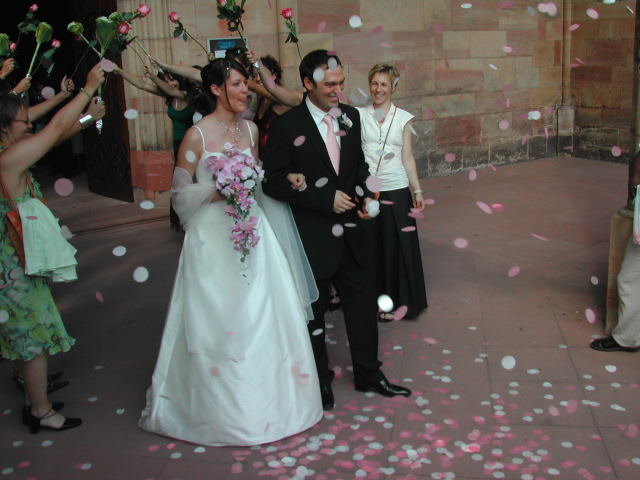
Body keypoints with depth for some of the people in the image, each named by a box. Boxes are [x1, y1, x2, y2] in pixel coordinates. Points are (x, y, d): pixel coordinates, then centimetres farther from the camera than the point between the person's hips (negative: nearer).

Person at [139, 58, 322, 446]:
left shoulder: (251, 129, 8)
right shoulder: (197, 134, -9)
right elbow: (180, 192, -6)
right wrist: (218, 191, -19)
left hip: (253, 231, 5)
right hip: (214, 237, -5)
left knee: (264, 314, 7)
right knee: (219, 320, 2)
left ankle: (267, 396, 24)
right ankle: (223, 407, 19)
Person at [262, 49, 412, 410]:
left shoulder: (351, 116, 4)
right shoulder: (288, 126, -14)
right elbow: (274, 183, -15)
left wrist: (365, 194, -4)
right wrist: (325, 199, -20)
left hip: (349, 232, 5)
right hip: (311, 238, -5)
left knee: (364, 303, 14)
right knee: (314, 311, 12)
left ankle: (368, 374, 33)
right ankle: (321, 380, 33)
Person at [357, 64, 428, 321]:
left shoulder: (403, 118, 4)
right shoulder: (359, 115, 2)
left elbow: (407, 157, 5)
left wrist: (417, 190, 1)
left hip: (396, 190, 0)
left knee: (396, 247, 6)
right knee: (369, 247, 8)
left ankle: (394, 300, 21)